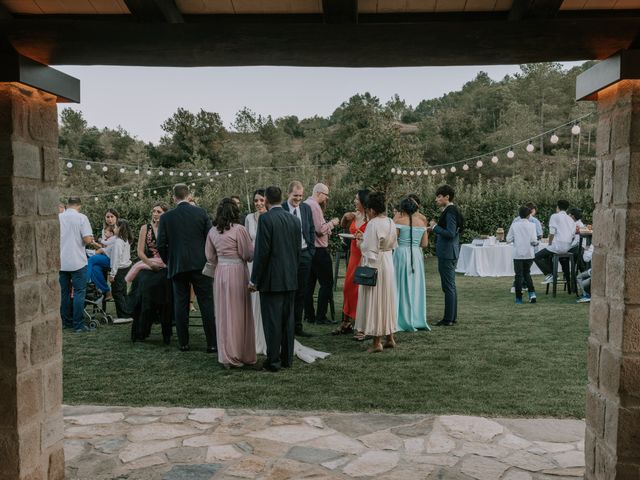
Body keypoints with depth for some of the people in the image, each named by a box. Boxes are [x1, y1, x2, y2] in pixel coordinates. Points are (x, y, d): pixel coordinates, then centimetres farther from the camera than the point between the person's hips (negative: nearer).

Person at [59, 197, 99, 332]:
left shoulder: (57, 218, 4)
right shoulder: (81, 218, -9)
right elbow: (87, 239, -17)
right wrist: (92, 242, 5)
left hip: (61, 262, 4)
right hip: (77, 262, -4)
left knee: (64, 292, 14)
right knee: (79, 292, 1)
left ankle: (66, 322, 21)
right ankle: (78, 324, -2)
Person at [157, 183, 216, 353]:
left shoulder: (166, 217, 0)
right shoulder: (201, 212, -1)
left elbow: (161, 245, -1)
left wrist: (168, 262, 16)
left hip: (177, 266, 1)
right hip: (200, 264, -1)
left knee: (181, 305, 9)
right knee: (207, 303, 2)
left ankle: (183, 343, 13)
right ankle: (212, 343, 2)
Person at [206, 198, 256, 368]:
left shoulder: (212, 231, 3)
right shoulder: (239, 229, -12)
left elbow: (210, 256, 8)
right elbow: (249, 254, -8)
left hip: (220, 273, 5)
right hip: (237, 272, -4)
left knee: (223, 314, 11)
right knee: (239, 313, 5)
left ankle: (226, 356, 18)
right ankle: (242, 354, 13)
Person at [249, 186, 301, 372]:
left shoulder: (265, 219, -12)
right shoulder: (294, 220, 7)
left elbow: (262, 251, -15)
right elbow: (298, 250, 10)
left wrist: (254, 280, -8)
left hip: (271, 279, -6)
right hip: (290, 279, 6)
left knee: (272, 320, 0)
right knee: (288, 319, 13)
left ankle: (273, 361, 5)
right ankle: (287, 358, 21)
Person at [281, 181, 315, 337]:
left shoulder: (306, 208, 8)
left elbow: (312, 230, 13)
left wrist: (311, 251, 7)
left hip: (304, 255, 5)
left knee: (301, 292, 10)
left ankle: (297, 326, 20)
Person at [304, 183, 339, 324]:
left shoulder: (304, 204, 14)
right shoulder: (314, 206, -15)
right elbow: (320, 230, -20)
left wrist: (328, 225, 16)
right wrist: (332, 223, -5)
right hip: (319, 249, -10)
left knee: (309, 283, 12)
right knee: (326, 283, -3)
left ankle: (309, 315, 17)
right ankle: (320, 316, -3)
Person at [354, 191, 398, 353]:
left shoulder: (373, 224, -18)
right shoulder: (390, 222, 6)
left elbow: (369, 248, -21)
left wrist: (360, 242, -2)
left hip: (375, 265, -8)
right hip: (388, 262, 8)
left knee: (374, 301, 0)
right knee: (386, 299, 17)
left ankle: (377, 342, 5)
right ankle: (390, 338, 25)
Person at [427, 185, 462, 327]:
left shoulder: (450, 212, -16)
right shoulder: (451, 210, 14)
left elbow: (450, 233, -23)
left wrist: (435, 227, -13)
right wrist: (434, 229, 12)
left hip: (447, 254, -10)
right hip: (450, 253, 10)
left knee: (448, 286, -5)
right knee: (450, 286, 15)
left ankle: (449, 319, 1)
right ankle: (452, 317, 23)